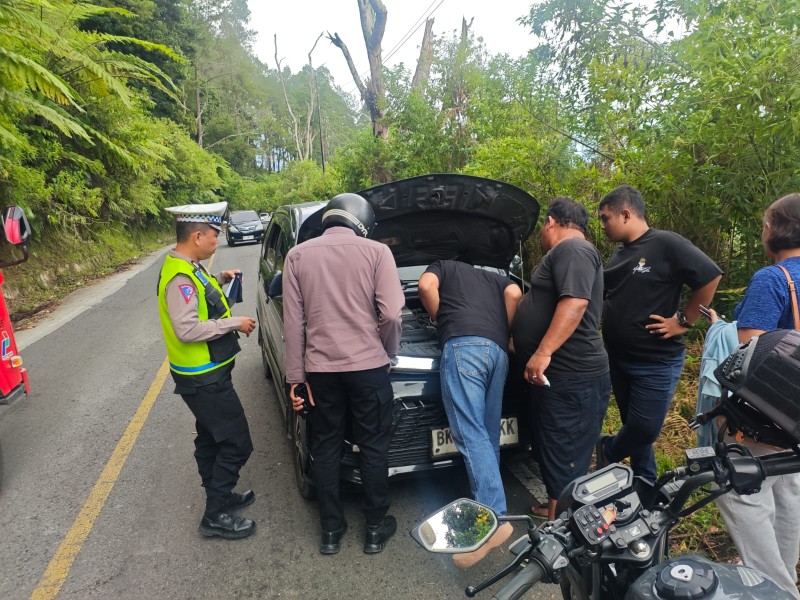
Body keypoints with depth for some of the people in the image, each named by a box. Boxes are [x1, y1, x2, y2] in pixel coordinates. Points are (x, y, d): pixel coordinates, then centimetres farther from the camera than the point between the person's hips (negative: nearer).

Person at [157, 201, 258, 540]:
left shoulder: (187, 268, 8)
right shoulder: (180, 276, -24)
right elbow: (187, 329, -31)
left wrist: (219, 281, 10)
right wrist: (234, 323, -23)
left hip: (205, 374, 11)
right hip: (204, 379, -10)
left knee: (211, 438, 22)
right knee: (236, 443, -3)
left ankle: (220, 496, 39)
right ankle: (216, 516, 9)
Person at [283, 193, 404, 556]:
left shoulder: (298, 255, 3)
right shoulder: (376, 251, -5)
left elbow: (293, 321, 0)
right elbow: (391, 314, -12)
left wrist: (295, 376, 4)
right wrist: (390, 352, 6)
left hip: (320, 368, 2)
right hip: (368, 365, -2)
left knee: (325, 449, 17)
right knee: (373, 447, 15)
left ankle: (331, 531, 29)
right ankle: (376, 529, 27)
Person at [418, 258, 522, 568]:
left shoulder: (442, 267, 27)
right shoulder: (494, 277, 36)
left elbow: (426, 286, 5)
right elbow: (515, 293, 15)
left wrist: (441, 319, 17)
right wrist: (504, 333, 21)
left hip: (463, 345, -6)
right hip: (498, 351, 6)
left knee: (471, 435, -14)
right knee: (488, 436, 12)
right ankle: (487, 504, 17)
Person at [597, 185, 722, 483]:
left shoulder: (667, 244, -16)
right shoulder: (619, 253, 8)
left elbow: (711, 277, -19)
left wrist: (683, 322, -15)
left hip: (656, 361, -7)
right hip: (617, 357, 8)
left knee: (644, 430, -1)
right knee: (634, 426, 17)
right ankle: (644, 483, 33)